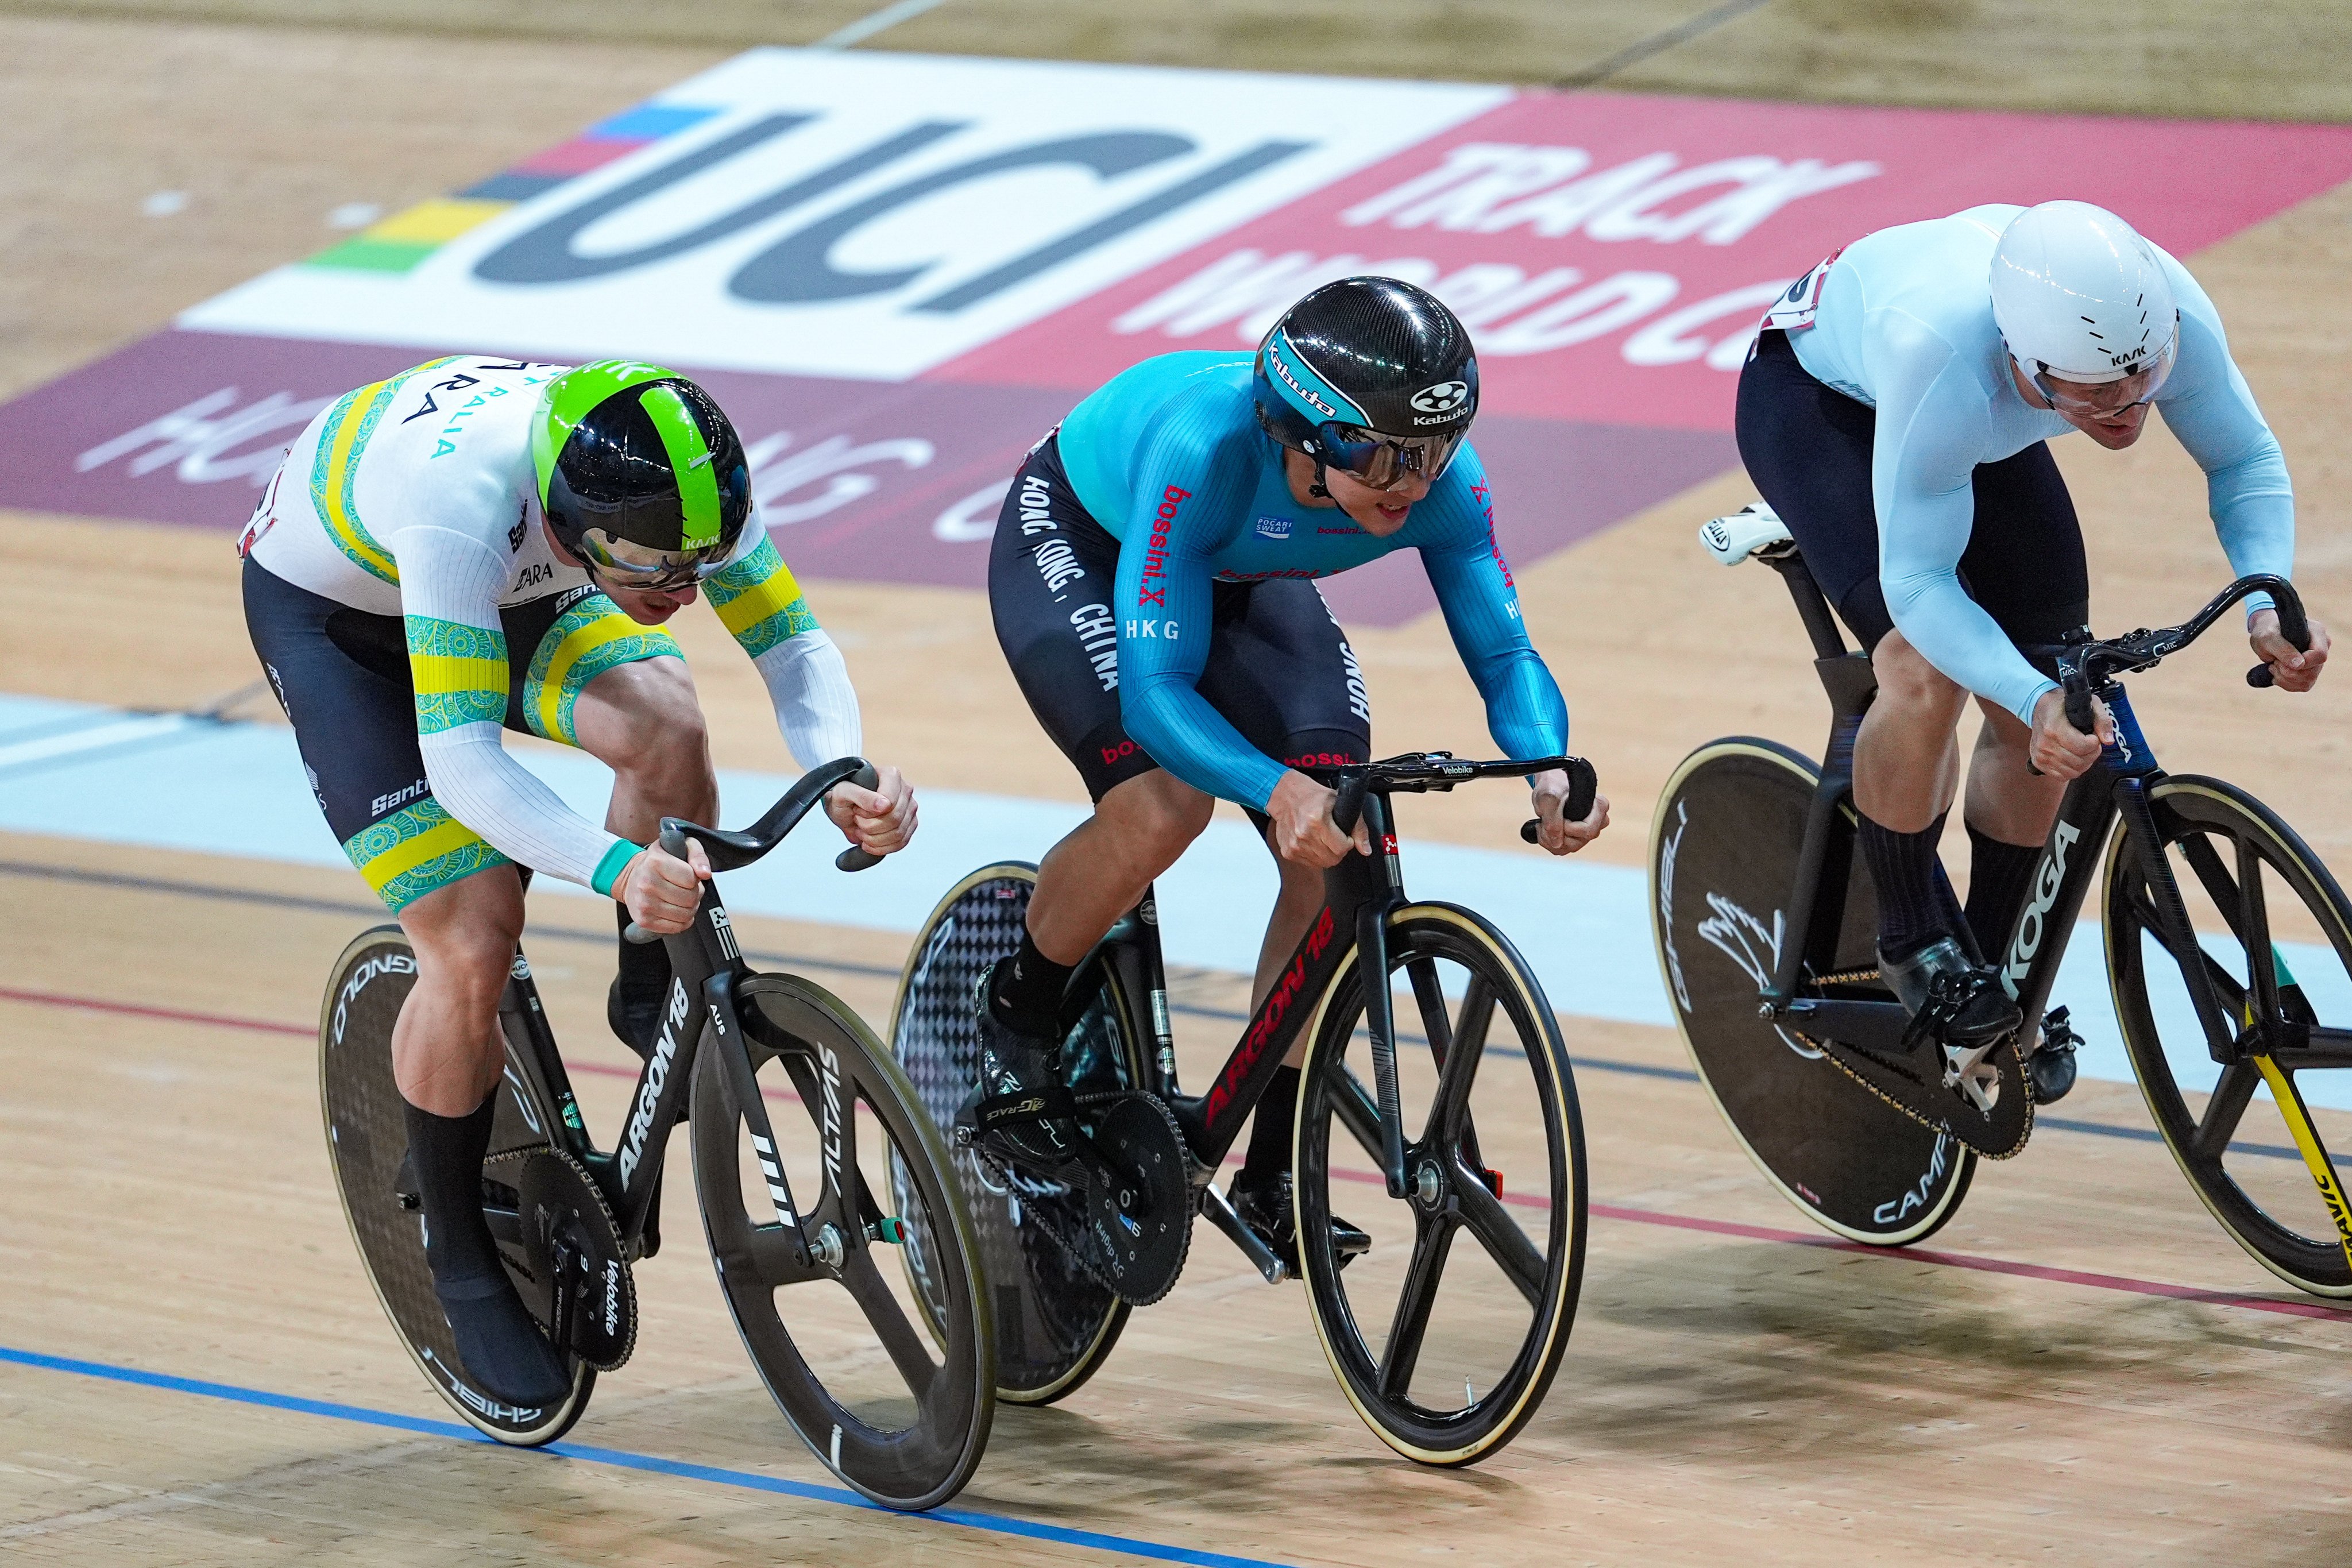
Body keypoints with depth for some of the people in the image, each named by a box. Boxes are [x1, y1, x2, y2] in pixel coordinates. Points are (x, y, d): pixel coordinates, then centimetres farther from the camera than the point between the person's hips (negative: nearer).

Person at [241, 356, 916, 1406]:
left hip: (514, 593, 4)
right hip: (333, 610, -4)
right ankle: (458, 1255, 7)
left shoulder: (675, 479, -30)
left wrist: (845, 775, -40)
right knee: (473, 950, -15)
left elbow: (791, 640, -20)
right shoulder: (466, 501, -45)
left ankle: (654, 1003, 0)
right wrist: (618, 869, -61)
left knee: (667, 729, -26)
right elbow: (461, 759, -47)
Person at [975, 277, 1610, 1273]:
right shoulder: (1207, 448, -43)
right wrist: (1278, 787, -62)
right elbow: (1156, 690, -44)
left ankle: (1273, 1178, 0)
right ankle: (1013, 1023, -1)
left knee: (1341, 849, -13)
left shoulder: (1439, 482, -30)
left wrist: (1551, 771, -47)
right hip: (1078, 545, -5)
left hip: (1233, 578, 5)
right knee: (1161, 805, -30)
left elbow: (1504, 653, -25)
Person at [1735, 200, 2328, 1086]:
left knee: (2050, 717, -3)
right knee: (1925, 673, -26)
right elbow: (1918, 581, -39)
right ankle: (1913, 940, -2)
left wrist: (2267, 606, -33)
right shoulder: (1945, 357, -47)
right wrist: (2036, 700, -54)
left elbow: (2247, 461, -15)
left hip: (1981, 432, 5)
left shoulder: (2172, 315, -34)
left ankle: (1992, 965, 20)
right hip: (1817, 393, -5)